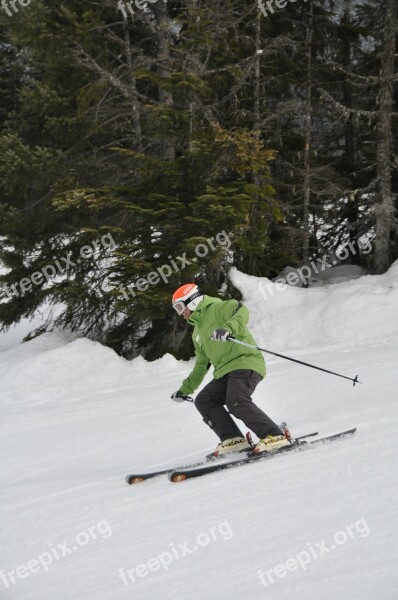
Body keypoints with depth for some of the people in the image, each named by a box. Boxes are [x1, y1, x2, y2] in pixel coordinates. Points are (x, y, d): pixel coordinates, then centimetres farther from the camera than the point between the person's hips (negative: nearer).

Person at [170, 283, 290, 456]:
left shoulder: (217, 308, 0)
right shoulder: (197, 332, 27)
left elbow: (241, 311, -21)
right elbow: (202, 364, 36)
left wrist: (228, 328, -39)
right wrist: (185, 388, 36)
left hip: (245, 363, -9)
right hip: (225, 371, 9)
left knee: (236, 402, -28)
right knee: (203, 401, -3)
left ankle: (274, 436, -29)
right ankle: (234, 440, -13)